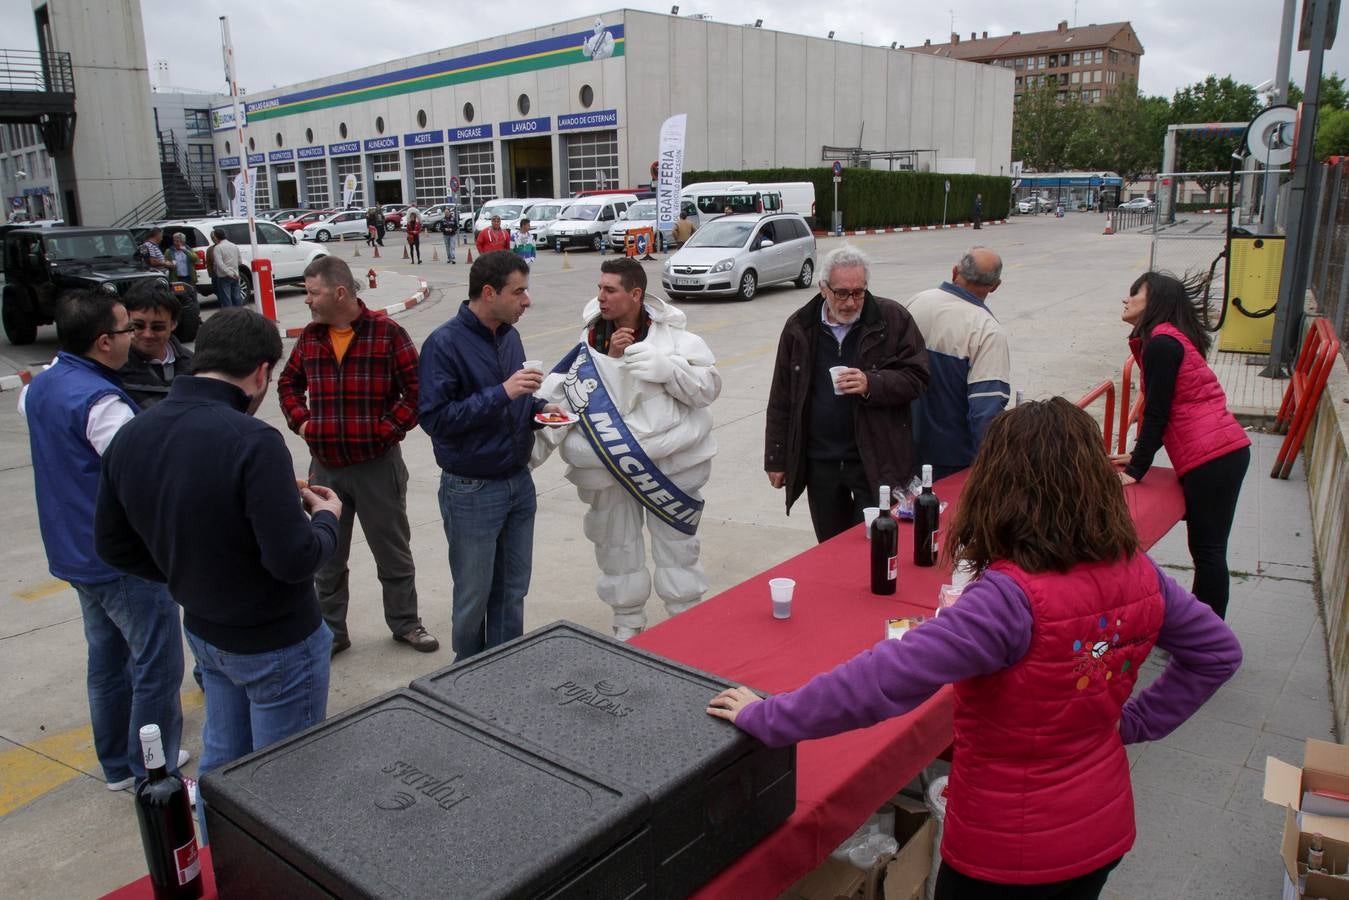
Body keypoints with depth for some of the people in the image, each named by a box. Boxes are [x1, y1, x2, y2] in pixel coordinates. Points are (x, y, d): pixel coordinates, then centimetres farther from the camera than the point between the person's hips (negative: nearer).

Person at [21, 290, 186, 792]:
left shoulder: (42, 385, 6)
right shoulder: (100, 401, -25)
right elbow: (147, 479, -29)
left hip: (77, 555, 10)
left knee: (108, 661, 20)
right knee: (156, 668, 3)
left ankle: (118, 766, 33)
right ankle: (153, 777, 13)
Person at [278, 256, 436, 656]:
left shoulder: (387, 332, -10)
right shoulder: (310, 337, 5)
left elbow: (416, 388, -11)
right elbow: (288, 383, 19)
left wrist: (387, 429, -15)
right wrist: (301, 421, 4)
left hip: (377, 464, -4)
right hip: (325, 467, 4)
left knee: (393, 550, 11)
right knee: (327, 556, 14)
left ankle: (404, 623, 28)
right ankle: (330, 631, 29)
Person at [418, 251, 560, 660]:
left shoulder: (509, 335, 5)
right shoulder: (445, 343, -16)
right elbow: (434, 418, -23)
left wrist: (539, 407, -2)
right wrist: (502, 392, -28)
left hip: (519, 483, 6)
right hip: (472, 490, -6)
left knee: (512, 591, 17)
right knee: (474, 596, 9)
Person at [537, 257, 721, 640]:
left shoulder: (671, 334, -8)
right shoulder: (590, 337, -1)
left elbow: (709, 387, -12)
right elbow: (577, 395, -6)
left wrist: (665, 367, -23)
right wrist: (610, 357, -18)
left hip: (670, 461, -2)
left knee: (676, 544, 12)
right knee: (617, 545, 16)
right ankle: (628, 625, 35)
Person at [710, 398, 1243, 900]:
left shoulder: (1011, 601, -32)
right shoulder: (1139, 575, -11)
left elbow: (884, 679, -36)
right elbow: (1218, 652, 6)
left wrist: (763, 718, -28)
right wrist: (1133, 723, 5)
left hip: (1011, 852, -6)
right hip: (1105, 832, 6)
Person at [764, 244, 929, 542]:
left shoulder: (893, 319, -4)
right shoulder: (799, 327, 2)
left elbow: (916, 378, -3)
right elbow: (781, 400, 6)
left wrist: (872, 384, -22)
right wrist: (776, 460, 6)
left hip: (876, 461, -3)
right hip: (819, 462, 3)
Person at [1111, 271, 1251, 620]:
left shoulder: (1161, 343, -12)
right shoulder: (1172, 339, 19)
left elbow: (1156, 413, -13)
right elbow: (1169, 411, 23)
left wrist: (1136, 470, -8)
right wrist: (1138, 456, 25)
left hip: (1209, 458, -10)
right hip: (1227, 449, 10)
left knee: (1207, 549, -2)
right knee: (1207, 547, 16)